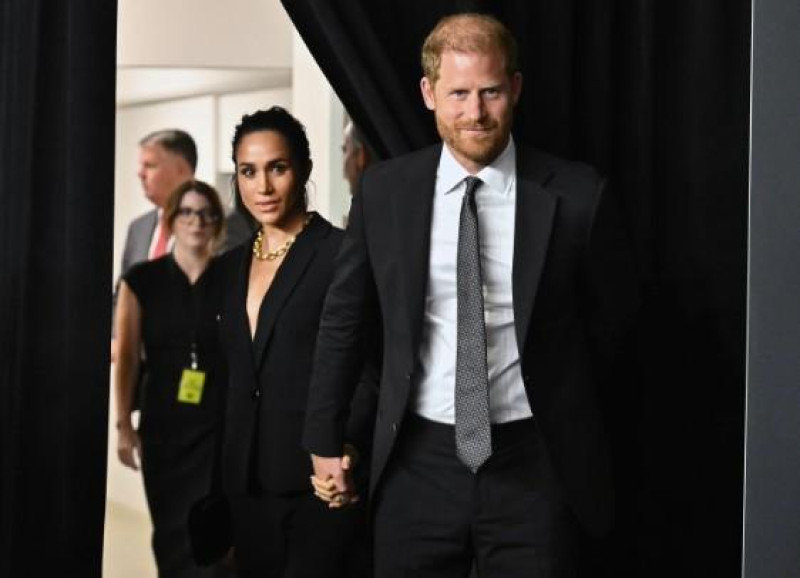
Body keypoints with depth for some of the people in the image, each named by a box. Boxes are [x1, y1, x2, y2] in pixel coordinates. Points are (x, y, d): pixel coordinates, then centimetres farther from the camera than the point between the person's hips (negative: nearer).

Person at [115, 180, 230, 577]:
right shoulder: (142, 280, 1)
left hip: (219, 426, -1)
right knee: (170, 530, 9)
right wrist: (124, 424, -1)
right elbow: (127, 357, 2)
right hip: (163, 425, 1)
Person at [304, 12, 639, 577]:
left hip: (533, 466, -1)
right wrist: (325, 443, 12)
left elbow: (613, 317, 9)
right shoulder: (384, 191, 0)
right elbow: (342, 320, 10)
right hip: (420, 462, 2)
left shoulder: (576, 195, -6)